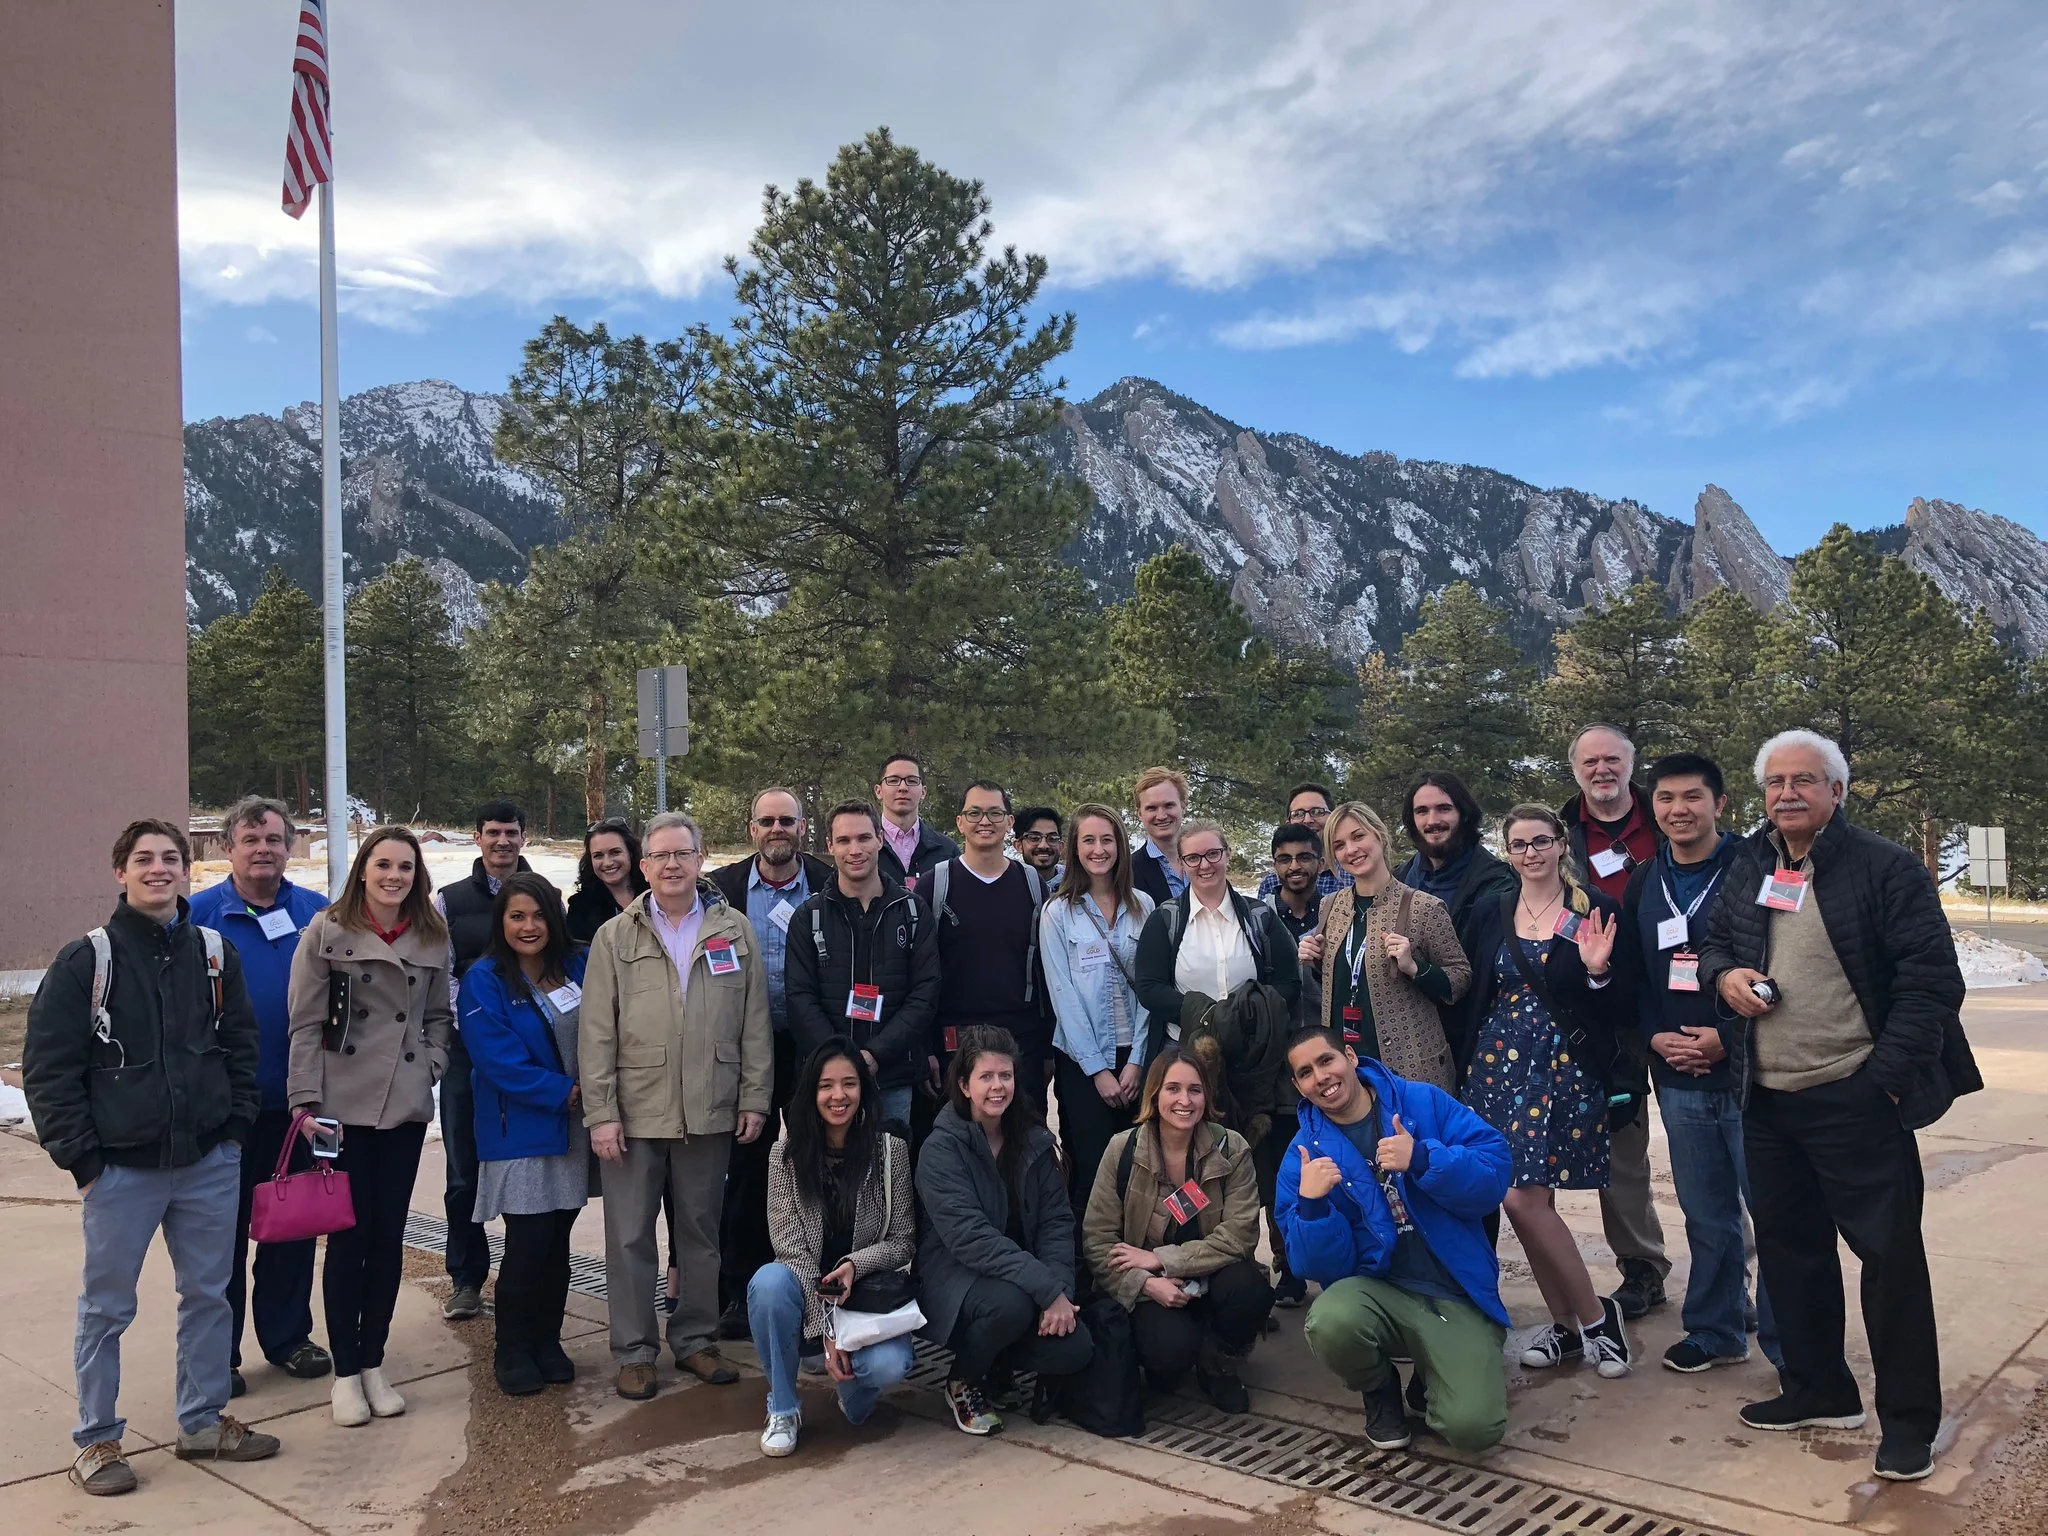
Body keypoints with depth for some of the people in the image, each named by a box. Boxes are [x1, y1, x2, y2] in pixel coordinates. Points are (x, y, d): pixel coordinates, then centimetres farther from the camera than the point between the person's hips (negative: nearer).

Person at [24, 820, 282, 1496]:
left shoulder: (215, 953, 4)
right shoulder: (86, 960, -7)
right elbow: (48, 1069, -6)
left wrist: (234, 1129, 4)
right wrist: (82, 1159, -9)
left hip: (209, 1165, 4)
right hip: (121, 1169, -3)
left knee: (209, 1294, 13)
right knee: (106, 1308, 8)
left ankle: (203, 1421, 28)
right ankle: (96, 1441, 23)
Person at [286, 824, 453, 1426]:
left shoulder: (432, 938, 6)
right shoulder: (327, 933, -4)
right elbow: (306, 1023, -5)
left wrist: (430, 1068, -1)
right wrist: (306, 1098, -10)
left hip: (405, 1107, 3)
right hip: (342, 1106, -3)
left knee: (388, 1235, 10)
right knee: (347, 1237, 3)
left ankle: (373, 1363, 24)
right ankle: (345, 1372, 17)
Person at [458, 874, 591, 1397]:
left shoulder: (578, 967, 4)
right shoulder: (484, 981, -8)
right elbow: (500, 1061, -15)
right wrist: (566, 1093, -16)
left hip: (574, 1129, 4)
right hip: (520, 1133, -4)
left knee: (557, 1242, 10)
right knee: (528, 1244, -2)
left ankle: (547, 1342, 25)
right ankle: (511, 1353, 16)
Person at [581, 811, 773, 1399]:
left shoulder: (736, 932, 5)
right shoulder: (614, 938, 3)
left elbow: (755, 1022, 5)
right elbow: (596, 1033, 0)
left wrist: (755, 1099, 0)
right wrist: (600, 1113, -6)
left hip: (710, 1113, 1)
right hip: (634, 1113, -1)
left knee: (701, 1234, 12)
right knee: (630, 1238, 5)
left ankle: (696, 1340, 26)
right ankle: (634, 1351, 18)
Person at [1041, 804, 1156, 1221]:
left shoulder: (1143, 906, 6)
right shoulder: (1058, 913, -2)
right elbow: (1063, 994, -6)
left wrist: (1137, 1060, -6)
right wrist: (1097, 1069, -9)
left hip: (1134, 1056, 2)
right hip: (1081, 1059, -2)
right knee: (1090, 1169, -1)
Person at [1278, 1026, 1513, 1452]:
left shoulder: (1423, 1102, -2)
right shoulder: (1305, 1153, 0)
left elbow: (1497, 1171, -11)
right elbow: (1325, 1267, -5)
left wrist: (1422, 1159, -26)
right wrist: (1310, 1204, -23)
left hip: (1458, 1295, -1)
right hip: (1378, 1290, 1)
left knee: (1474, 1427, -23)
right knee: (1329, 1323, -34)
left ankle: (1434, 1380, 16)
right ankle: (1380, 1390, 4)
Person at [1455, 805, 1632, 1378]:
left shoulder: (1596, 911, -3)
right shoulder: (1493, 914, 8)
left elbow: (1615, 1007, -3)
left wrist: (1597, 970, -21)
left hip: (1564, 1066, -4)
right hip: (1499, 1064, 4)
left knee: (1523, 1196, -11)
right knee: (1527, 1199, 6)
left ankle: (1592, 1314, 9)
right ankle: (1568, 1321, 22)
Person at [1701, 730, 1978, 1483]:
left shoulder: (1885, 867, -9)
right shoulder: (1748, 867, 9)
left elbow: (1931, 979, -12)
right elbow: (1714, 941, 22)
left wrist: (1887, 1075, -16)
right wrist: (1723, 974, -2)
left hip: (1853, 1100, -6)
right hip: (1767, 1100, 7)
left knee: (1889, 1251, 1)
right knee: (1788, 1244, 16)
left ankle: (1908, 1419, 17)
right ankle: (1819, 1390, 32)